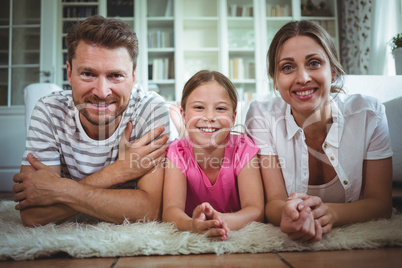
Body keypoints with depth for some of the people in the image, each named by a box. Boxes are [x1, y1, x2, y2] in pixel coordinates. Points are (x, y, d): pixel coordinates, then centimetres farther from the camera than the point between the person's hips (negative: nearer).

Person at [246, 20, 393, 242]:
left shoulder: (368, 114, -10)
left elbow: (381, 203, -9)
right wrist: (289, 213, -37)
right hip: (290, 245, 0)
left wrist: (329, 213, -30)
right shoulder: (262, 117, -11)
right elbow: (274, 202, -13)